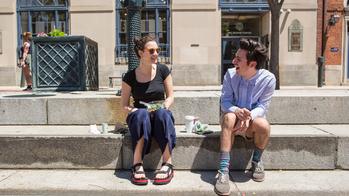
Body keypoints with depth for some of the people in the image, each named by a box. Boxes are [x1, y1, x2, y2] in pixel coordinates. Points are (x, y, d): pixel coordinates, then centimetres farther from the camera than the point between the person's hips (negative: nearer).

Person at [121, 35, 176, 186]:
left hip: (161, 115, 1)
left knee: (162, 113, -35)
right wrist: (132, 110, -18)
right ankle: (137, 166, -35)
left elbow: (170, 96, 5)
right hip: (138, 117, 0)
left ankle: (168, 164, -33)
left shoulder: (163, 70, 0)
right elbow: (124, 105, 3)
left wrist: (164, 106, -16)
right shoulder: (130, 77, -2)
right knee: (142, 114, -36)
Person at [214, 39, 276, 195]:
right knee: (229, 117, -35)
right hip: (233, 119, 0)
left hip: (252, 122, 0)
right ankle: (224, 169, -37)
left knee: (263, 125, -34)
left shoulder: (268, 79, -14)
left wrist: (249, 116, -36)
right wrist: (237, 111, -35)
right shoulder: (230, 74, -11)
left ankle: (256, 161, -3)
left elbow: (262, 106, -14)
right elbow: (225, 102, -12)